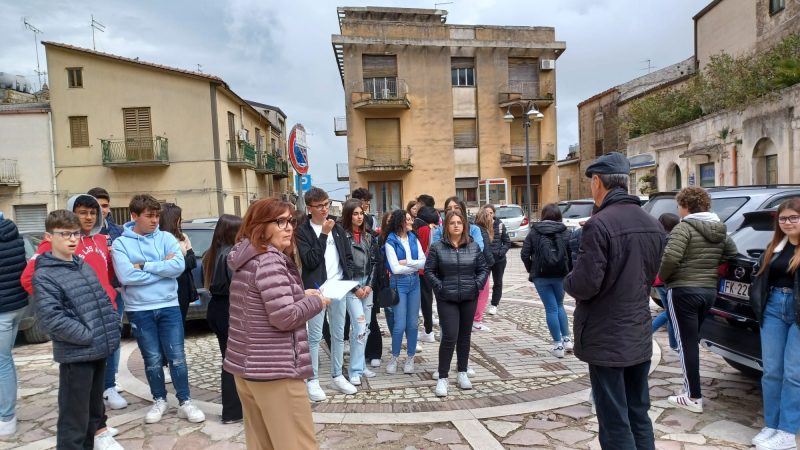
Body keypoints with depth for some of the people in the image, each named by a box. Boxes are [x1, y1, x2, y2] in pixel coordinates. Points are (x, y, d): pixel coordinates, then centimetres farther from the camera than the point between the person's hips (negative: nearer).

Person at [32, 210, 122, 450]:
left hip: (99, 349, 7)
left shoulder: (84, 265, 11)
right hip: (75, 354, -7)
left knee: (95, 401, 24)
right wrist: (89, 335, -19)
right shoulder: (44, 275, -12)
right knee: (75, 412, 2)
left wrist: (112, 327, 6)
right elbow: (51, 319, -20)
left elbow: (103, 298, 18)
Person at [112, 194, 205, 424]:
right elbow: (126, 276, -17)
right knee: (152, 359, 12)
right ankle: (159, 401, 29)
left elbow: (178, 266, -14)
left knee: (177, 357, 5)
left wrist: (144, 265, -14)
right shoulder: (120, 244, -3)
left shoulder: (167, 238, 1)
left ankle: (185, 402, 16)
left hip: (169, 306, 1)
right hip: (139, 310, -1)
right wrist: (162, 267, -12)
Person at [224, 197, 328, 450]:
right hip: (273, 371, -10)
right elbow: (284, 317, -23)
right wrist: (315, 301, -8)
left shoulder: (247, 259, 12)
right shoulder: (270, 261, -18)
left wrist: (300, 295, 11)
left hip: (246, 366, 10)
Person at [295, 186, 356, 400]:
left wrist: (348, 279, 1)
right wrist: (324, 234, -19)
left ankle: (337, 376, 24)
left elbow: (348, 256, 15)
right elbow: (310, 260, -17)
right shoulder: (302, 231, -6)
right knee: (315, 336, 1)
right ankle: (313, 380, 12)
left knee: (338, 334, 12)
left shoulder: (337, 228, 10)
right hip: (316, 289, -5)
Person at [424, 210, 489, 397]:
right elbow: (429, 270, -2)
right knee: (449, 337, -8)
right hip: (447, 299, -3)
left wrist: (478, 284, -5)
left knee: (465, 336, 12)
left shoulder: (473, 246, 4)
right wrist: (439, 287, -11)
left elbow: (484, 268, 9)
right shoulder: (437, 247, -4)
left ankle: (462, 373, 28)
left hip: (469, 298, 3)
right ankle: (442, 378, 4)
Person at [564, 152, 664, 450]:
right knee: (639, 417, 19)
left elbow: (585, 285, -22)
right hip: (640, 336, 8)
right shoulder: (653, 225, 7)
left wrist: (568, 281, -2)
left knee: (615, 425, 2)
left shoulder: (599, 225, -20)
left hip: (606, 339, -8)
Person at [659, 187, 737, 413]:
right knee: (692, 341, 20)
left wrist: (663, 276, -8)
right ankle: (691, 388, 27)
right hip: (709, 290, 8)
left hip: (683, 291, -8)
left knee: (687, 343, 0)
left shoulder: (684, 227, -14)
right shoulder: (721, 230, 10)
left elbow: (671, 257, -25)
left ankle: (694, 397, 5)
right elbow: (731, 254, 22)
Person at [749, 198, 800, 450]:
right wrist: (758, 305, 5)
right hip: (773, 309, 5)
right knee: (771, 372, 8)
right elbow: (759, 276, 17)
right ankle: (771, 426, 20)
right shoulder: (774, 247, 13)